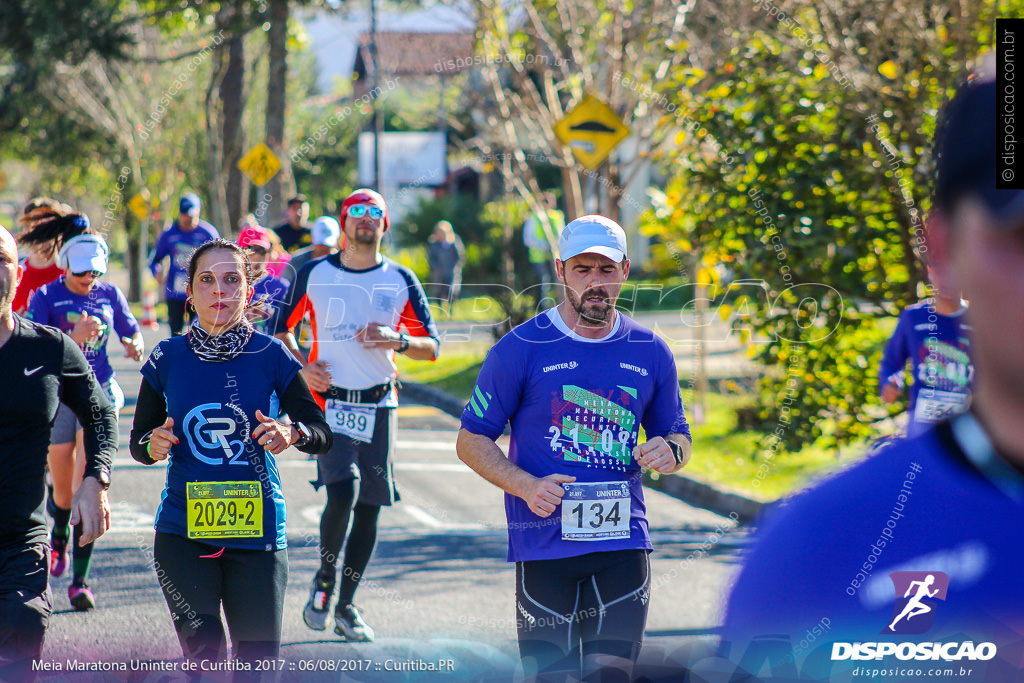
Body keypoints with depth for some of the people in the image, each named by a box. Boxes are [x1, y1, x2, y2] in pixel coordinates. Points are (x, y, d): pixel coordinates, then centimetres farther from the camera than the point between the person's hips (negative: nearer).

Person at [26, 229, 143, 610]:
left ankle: (80, 579, -12)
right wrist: (74, 337, -27)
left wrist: (134, 346, -6)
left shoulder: (110, 295, 4)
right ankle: (59, 537, 47)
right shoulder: (46, 297, -3)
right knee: (63, 492, 11)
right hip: (58, 397, 0)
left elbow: (132, 332, 18)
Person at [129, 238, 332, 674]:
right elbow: (139, 441, 9)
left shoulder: (270, 356, -3)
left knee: (258, 660, 5)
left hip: (257, 530, 0)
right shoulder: (167, 358, 0)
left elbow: (322, 436, 1)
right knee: (203, 652, -12)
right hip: (183, 529, 0)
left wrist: (293, 433, -21)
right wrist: (152, 446, -14)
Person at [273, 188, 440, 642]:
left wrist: (397, 340, -13)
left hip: (379, 405, 2)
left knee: (368, 508, 4)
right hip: (329, 401, -2)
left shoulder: (401, 281, 6)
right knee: (342, 492, -20)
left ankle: (346, 605, 17)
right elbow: (282, 327, 14)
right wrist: (302, 366, -3)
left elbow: (432, 346, 8)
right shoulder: (315, 274, 3)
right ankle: (324, 580, 5)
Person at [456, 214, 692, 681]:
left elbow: (677, 435, 21)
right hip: (543, 545, -2)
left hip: (623, 541, 2)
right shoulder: (520, 349, -1)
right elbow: (471, 441, 1)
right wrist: (526, 486, -15)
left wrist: (670, 450, -4)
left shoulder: (650, 353, 9)